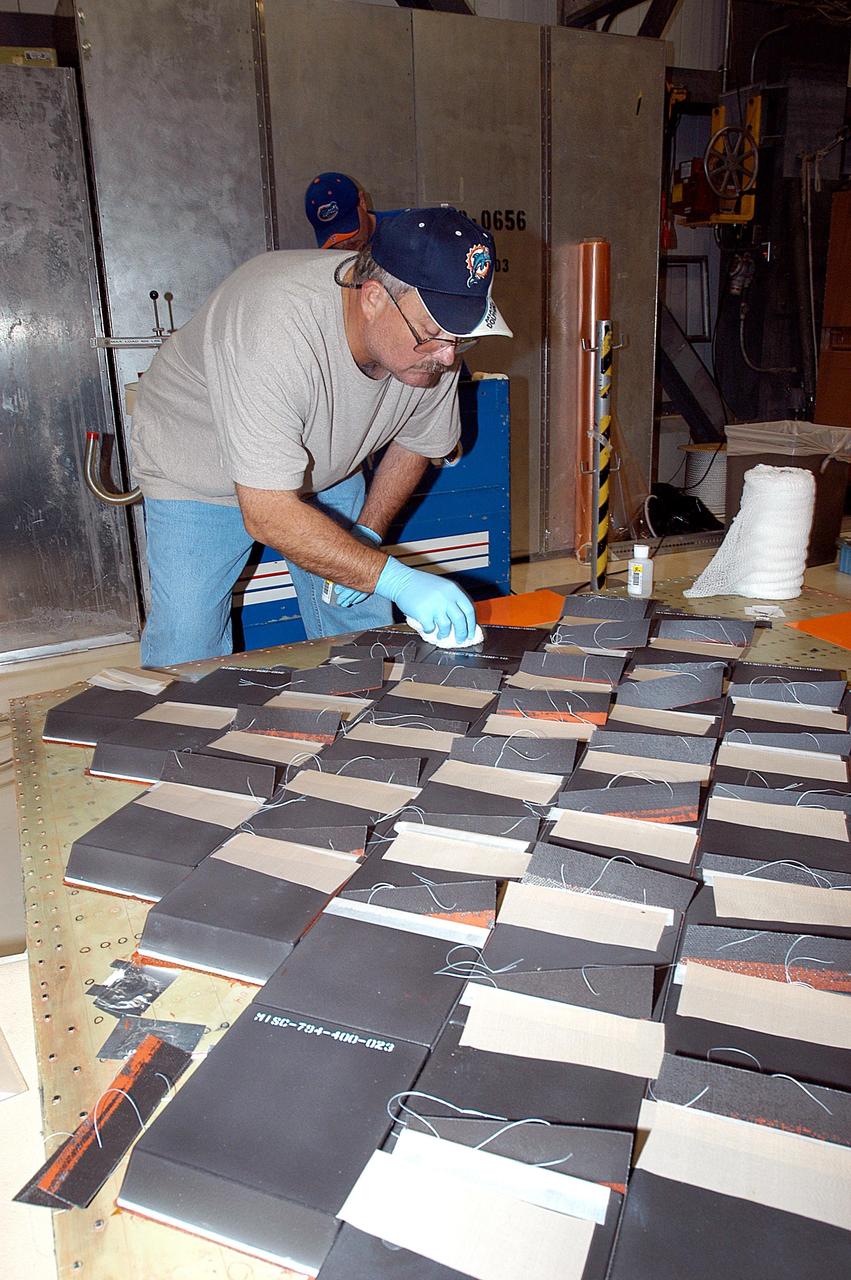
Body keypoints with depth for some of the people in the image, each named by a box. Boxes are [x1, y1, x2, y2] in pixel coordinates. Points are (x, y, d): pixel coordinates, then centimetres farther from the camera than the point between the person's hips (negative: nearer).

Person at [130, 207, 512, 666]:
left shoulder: (433, 341, -21)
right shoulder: (274, 333, -41)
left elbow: (415, 442, 0)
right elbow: (267, 514, -40)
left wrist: (367, 534, -11)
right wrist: (396, 579, -42)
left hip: (325, 468, 5)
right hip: (198, 472, -4)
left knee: (365, 647, 2)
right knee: (187, 650, -7)